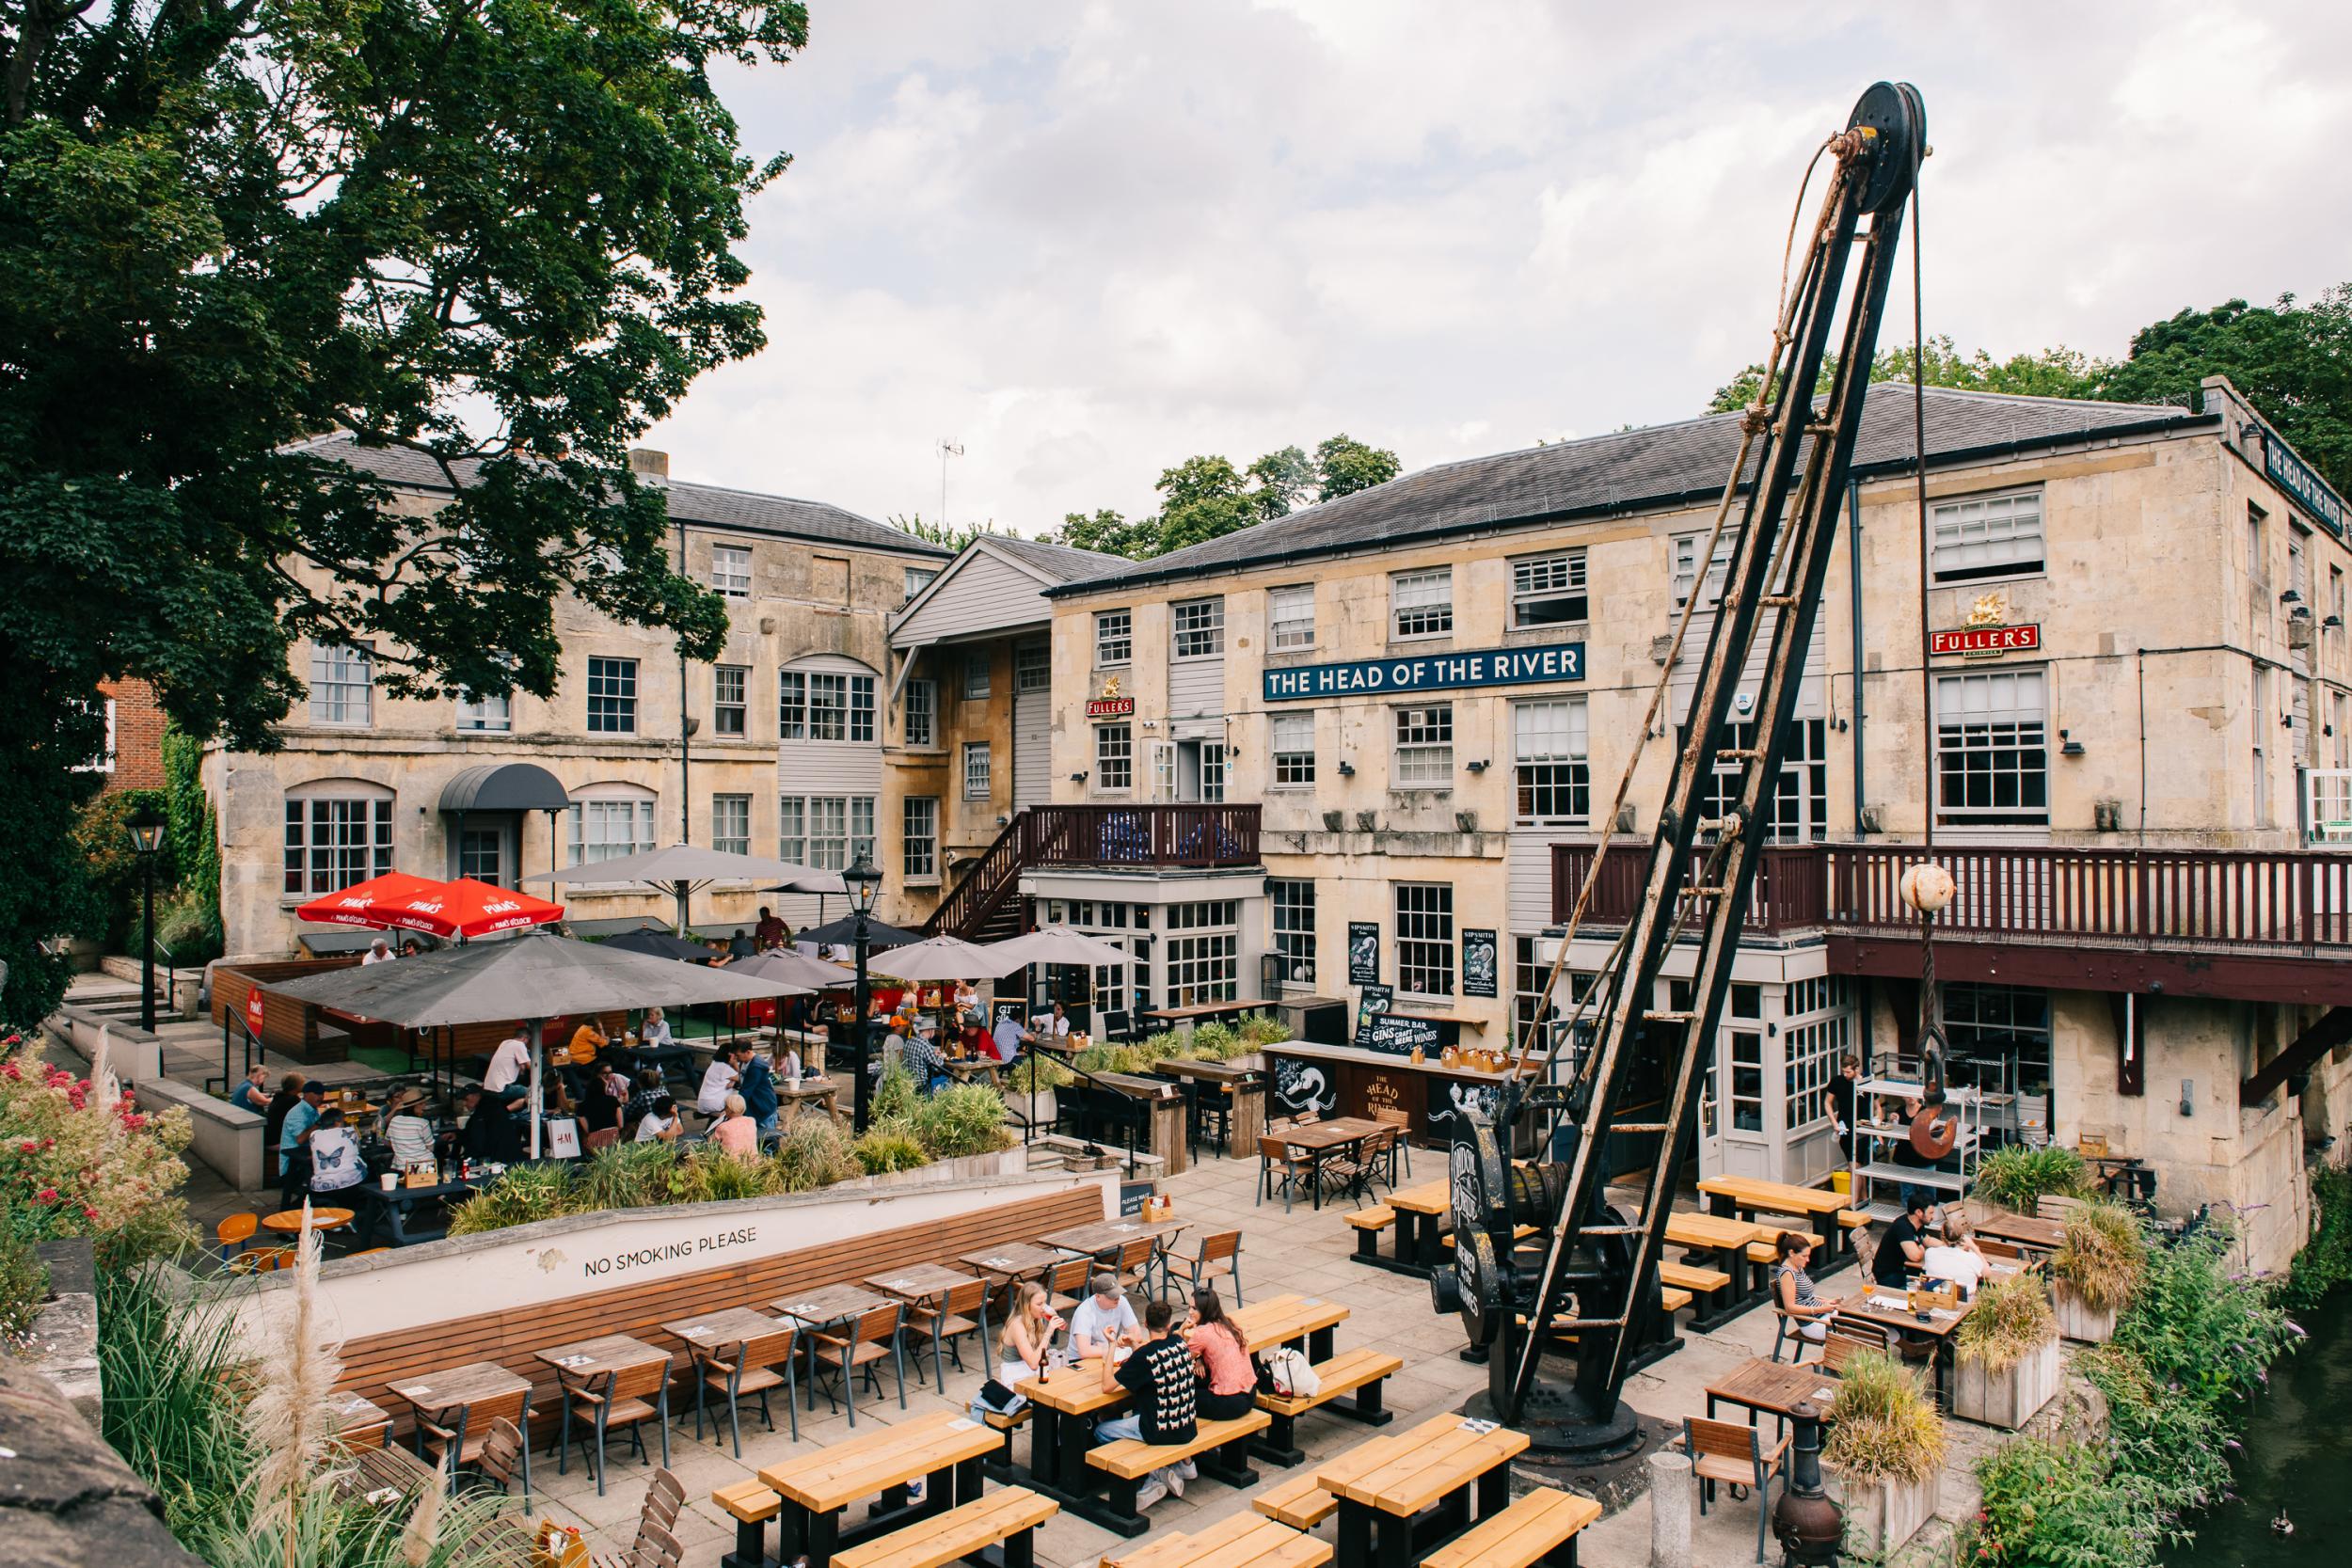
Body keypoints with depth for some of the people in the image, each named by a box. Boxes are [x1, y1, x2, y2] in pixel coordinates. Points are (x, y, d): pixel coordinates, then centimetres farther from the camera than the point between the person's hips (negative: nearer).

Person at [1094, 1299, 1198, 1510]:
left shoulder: (1144, 1356, -21)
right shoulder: (1181, 1345, -2)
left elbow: (1106, 1386, -16)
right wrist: (1136, 1347, 11)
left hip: (1160, 1431, -7)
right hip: (1187, 1429, 7)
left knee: (1101, 1431, 12)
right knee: (1131, 1416, 32)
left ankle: (1155, 1476, 6)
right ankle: (1181, 1462, 21)